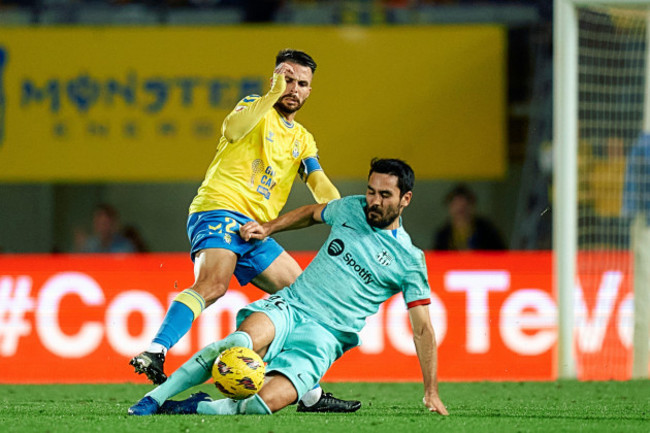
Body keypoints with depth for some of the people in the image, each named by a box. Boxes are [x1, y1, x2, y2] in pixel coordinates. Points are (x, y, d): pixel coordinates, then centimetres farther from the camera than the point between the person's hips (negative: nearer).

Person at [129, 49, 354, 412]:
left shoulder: (303, 140, 26)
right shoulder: (257, 109, 6)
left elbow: (322, 188, 16)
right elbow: (233, 130, -17)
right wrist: (273, 95, -16)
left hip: (255, 230, 8)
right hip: (220, 209, -8)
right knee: (214, 282, -33)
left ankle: (309, 392, 12)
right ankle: (154, 353, -46)